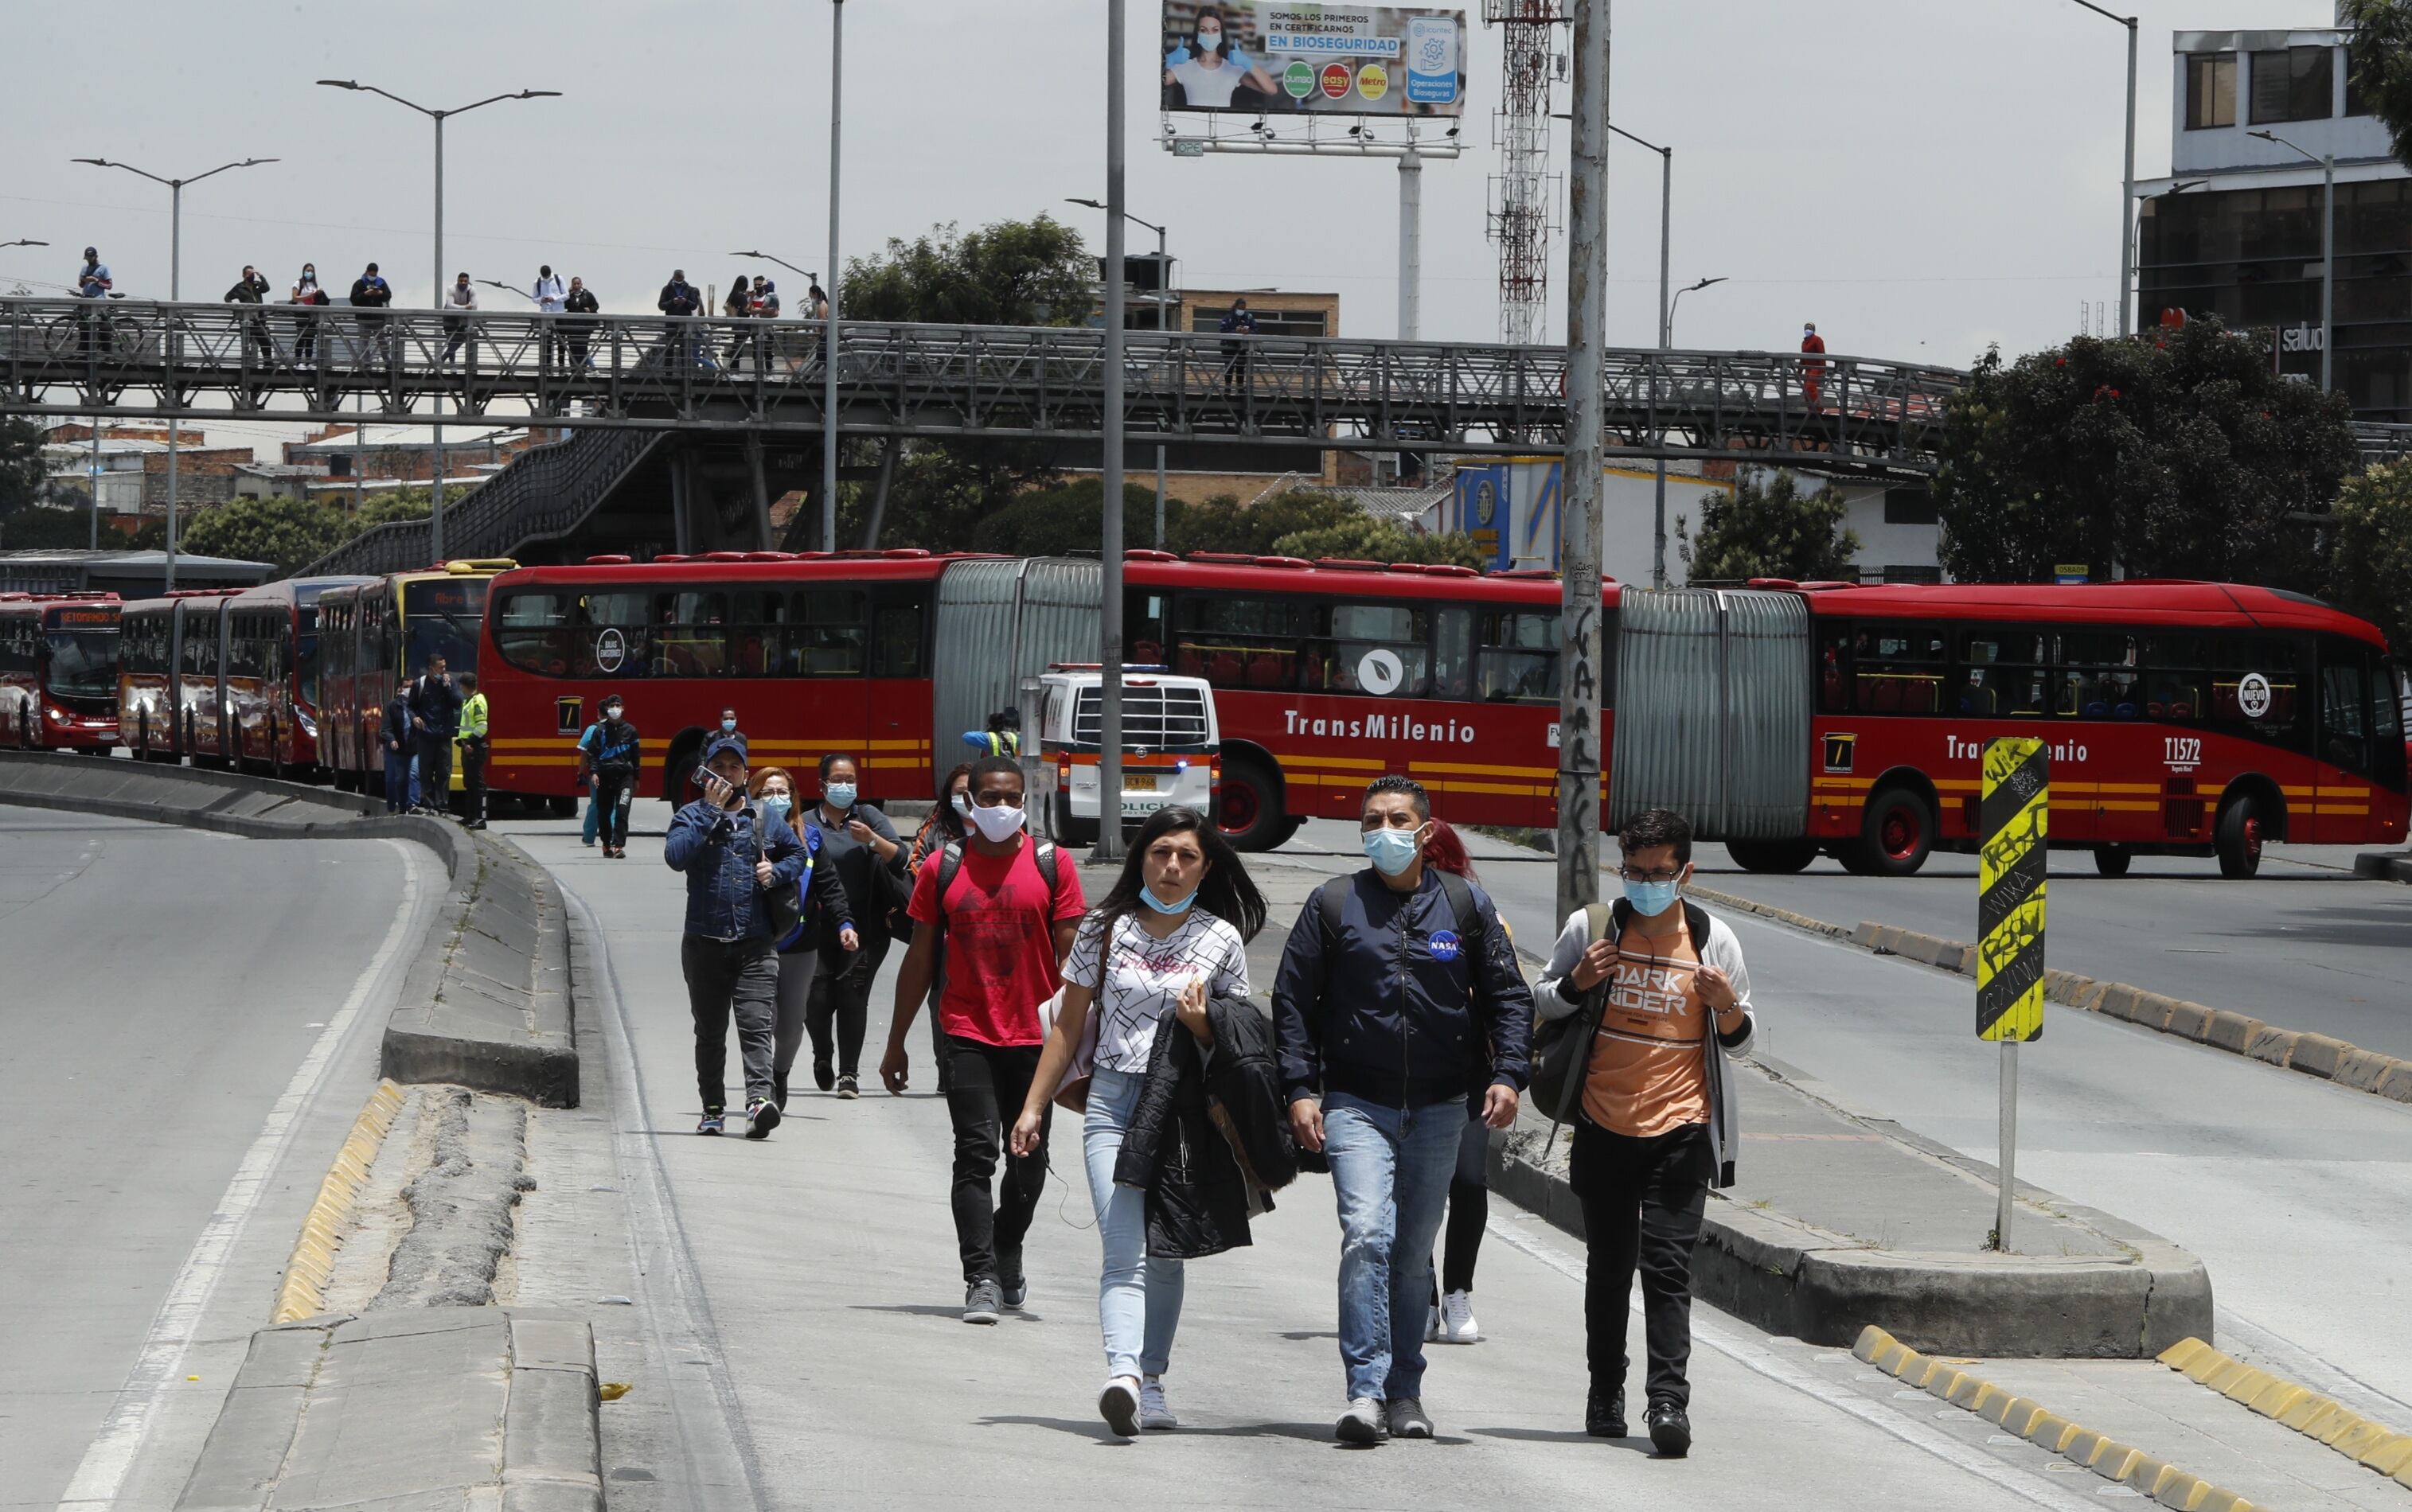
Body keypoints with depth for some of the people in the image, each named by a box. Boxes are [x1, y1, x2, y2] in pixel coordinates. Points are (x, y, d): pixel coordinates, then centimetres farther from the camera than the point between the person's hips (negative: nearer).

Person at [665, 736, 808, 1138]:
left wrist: (777, 872, 2)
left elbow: (797, 855, 24)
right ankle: (712, 1107, 18)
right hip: (705, 943, 0)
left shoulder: (766, 820, 11)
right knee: (710, 1030, 8)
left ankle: (759, 1098, -26)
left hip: (755, 944, 0)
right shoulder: (691, 817, 4)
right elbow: (675, 856, -15)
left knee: (756, 1023, -14)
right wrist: (711, 811, -13)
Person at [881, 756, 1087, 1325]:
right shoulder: (944, 868, 4)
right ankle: (981, 1278, -13)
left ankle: (1006, 1255, 32)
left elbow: (1070, 955, 4)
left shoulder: (1051, 863, 3)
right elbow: (920, 958, 10)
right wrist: (896, 1043, 11)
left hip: (1034, 1036, 1)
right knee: (976, 1155, -11)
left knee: (1028, 1159, 10)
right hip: (968, 1036, -1)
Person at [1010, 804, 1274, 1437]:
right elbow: (1070, 1025, 12)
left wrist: (1203, 1024, -12)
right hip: (1113, 1103, -1)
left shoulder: (1221, 939, 6)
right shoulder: (1105, 928, 6)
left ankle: (1151, 1383, 17)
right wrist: (1034, 1106, 9)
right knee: (1126, 1254, -15)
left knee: (1164, 1255, 7)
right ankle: (1124, 1376, -30)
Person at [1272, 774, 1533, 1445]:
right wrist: (1300, 1088, -4)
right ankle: (1366, 1394, -22)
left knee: (1414, 1252, 9)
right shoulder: (1332, 904, 3)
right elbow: (1292, 1001, 5)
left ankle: (1405, 1393, 18)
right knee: (1367, 1237, -18)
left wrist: (1506, 1074, -4)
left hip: (1439, 1110, 2)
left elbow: (1508, 995, 10)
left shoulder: (1465, 905, 6)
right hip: (1356, 1105, -2)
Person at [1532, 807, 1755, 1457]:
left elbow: (1739, 1040, 10)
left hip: (1680, 1131, -2)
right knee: (1608, 1266, 9)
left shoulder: (1713, 939, 3)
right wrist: (1578, 982, -9)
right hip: (1604, 1128, 2)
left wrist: (1727, 1007, -13)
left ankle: (1669, 1399, -15)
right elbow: (1540, 1004, 12)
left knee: (1667, 1264, -11)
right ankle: (1605, 1393, 21)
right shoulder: (1590, 928, 3)